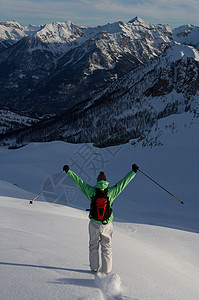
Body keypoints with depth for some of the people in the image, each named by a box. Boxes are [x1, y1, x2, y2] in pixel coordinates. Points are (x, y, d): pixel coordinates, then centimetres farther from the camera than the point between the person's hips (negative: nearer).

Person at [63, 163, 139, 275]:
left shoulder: (91, 191, -8)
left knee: (94, 246, 18)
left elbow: (79, 181, -2)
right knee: (106, 248, 14)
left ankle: (94, 268, 21)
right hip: (107, 225, 0)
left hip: (94, 224, 1)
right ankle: (106, 270, 17)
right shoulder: (111, 191, -10)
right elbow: (124, 182, -4)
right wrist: (133, 171, 5)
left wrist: (68, 171, 7)